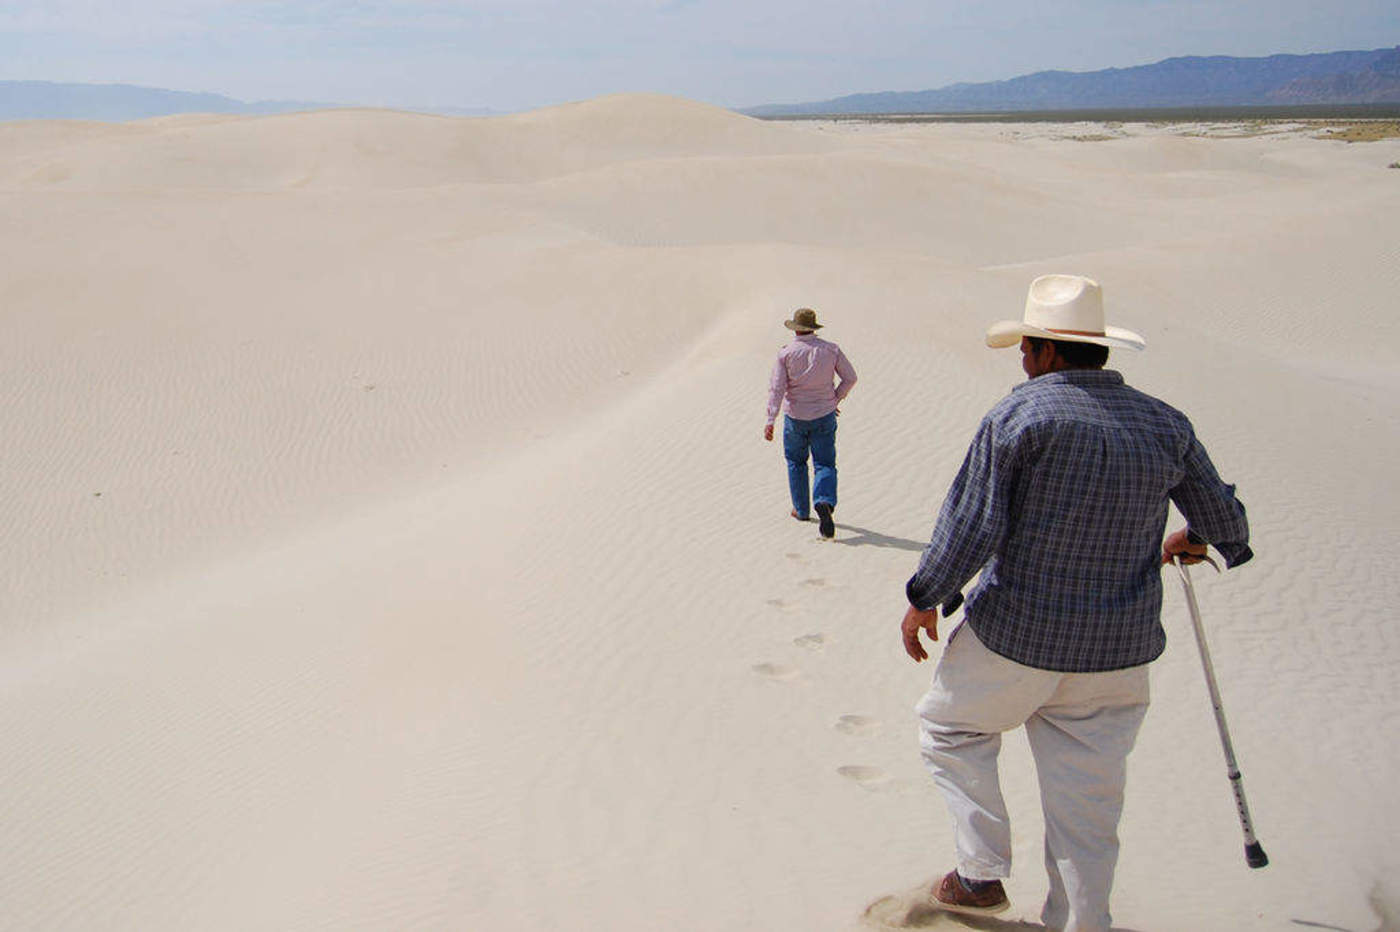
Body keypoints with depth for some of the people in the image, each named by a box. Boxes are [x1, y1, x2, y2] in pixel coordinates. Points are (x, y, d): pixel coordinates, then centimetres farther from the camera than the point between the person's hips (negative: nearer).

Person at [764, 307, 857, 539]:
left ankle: (801, 510, 25)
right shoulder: (831, 350, -3)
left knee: (796, 462, 20)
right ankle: (824, 503, -24)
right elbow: (850, 378, 2)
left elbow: (776, 388, -15)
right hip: (824, 416, 1)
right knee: (825, 464, 3)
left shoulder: (786, 353, -8)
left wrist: (770, 420, -18)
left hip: (796, 417, 0)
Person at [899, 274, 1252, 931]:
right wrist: (1196, 538, 34)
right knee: (1085, 801, 14)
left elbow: (969, 528, -15)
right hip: (1119, 653, 4)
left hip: (1016, 637, -4)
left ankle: (981, 875, 21)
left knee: (950, 729, 22)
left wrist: (924, 599, -1)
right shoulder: (1164, 425, 2)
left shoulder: (1015, 418, -12)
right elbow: (1226, 519, 11)